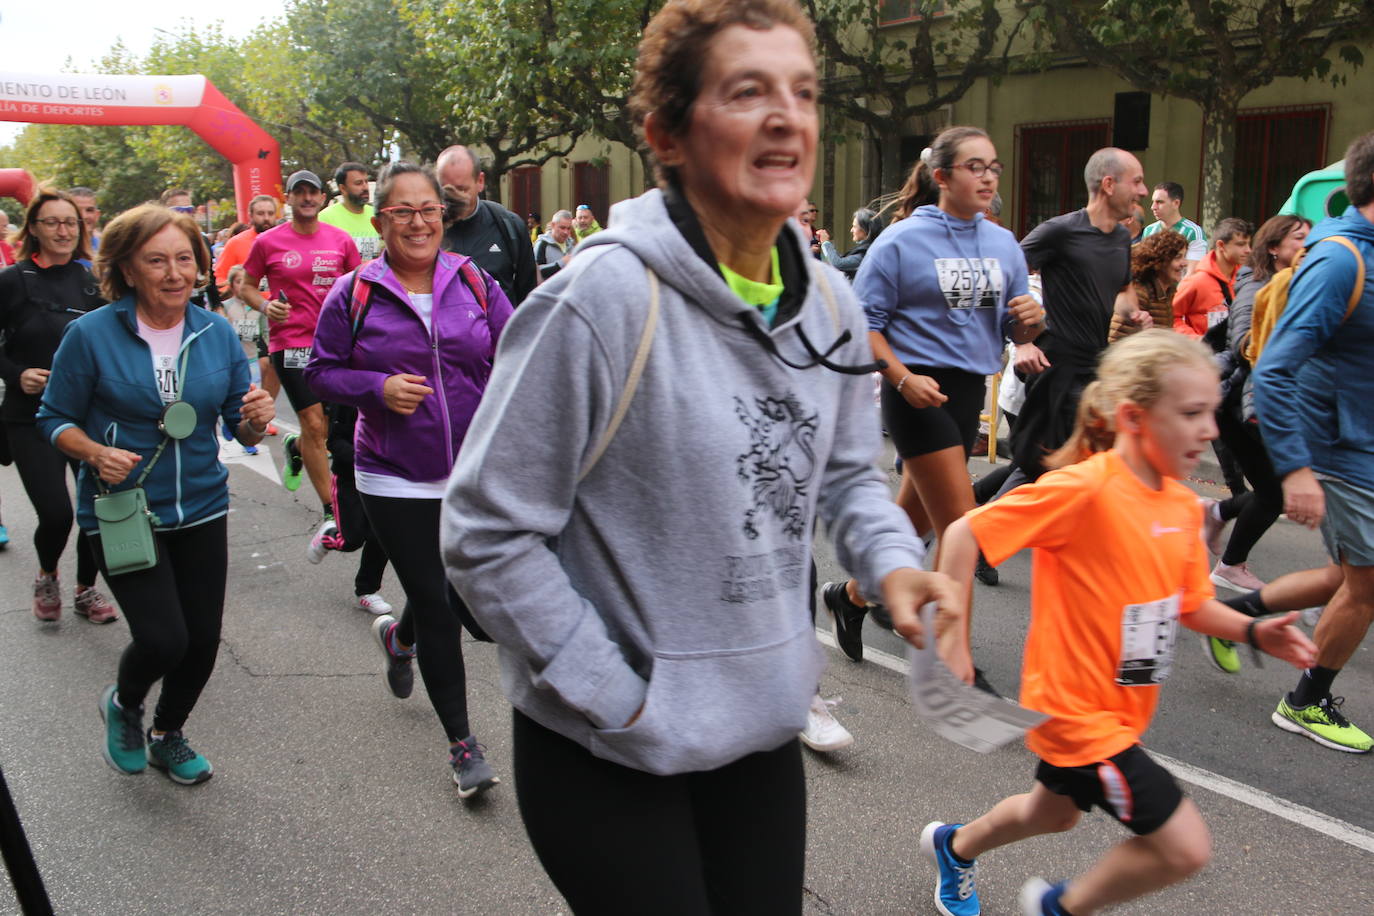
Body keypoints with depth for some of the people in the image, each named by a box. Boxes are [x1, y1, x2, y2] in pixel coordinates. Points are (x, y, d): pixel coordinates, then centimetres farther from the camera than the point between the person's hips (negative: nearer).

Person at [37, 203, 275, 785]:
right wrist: (95, 453, -21)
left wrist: (255, 420, -20)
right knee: (163, 638, -12)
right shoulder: (91, 335, -11)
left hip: (201, 508, 4)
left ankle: (167, 736, 39)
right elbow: (55, 419, -2)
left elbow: (242, 430, 3)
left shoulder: (218, 334, -1)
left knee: (203, 638, 9)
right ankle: (123, 705, 26)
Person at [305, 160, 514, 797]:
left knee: (469, 600, 12)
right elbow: (321, 371, 3)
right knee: (436, 608, 2)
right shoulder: (353, 295, -3)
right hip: (395, 481, -2)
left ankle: (399, 637, 49)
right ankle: (461, 743, 18)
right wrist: (378, 387, -14)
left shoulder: (473, 283, 2)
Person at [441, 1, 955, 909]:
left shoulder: (829, 301, -1)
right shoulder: (607, 297, -22)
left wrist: (893, 560, -8)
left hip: (766, 732, 6)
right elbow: (488, 535, -18)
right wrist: (616, 700, -14)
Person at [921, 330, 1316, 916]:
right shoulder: (1085, 488, -25)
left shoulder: (1184, 506, 0)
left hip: (1122, 708, 9)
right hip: (1077, 708, -9)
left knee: (1053, 813, 29)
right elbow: (964, 534, -25)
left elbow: (1191, 604, 12)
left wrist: (1253, 632, -6)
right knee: (1185, 848, -7)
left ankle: (953, 847, 56)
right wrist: (951, 642, -23)